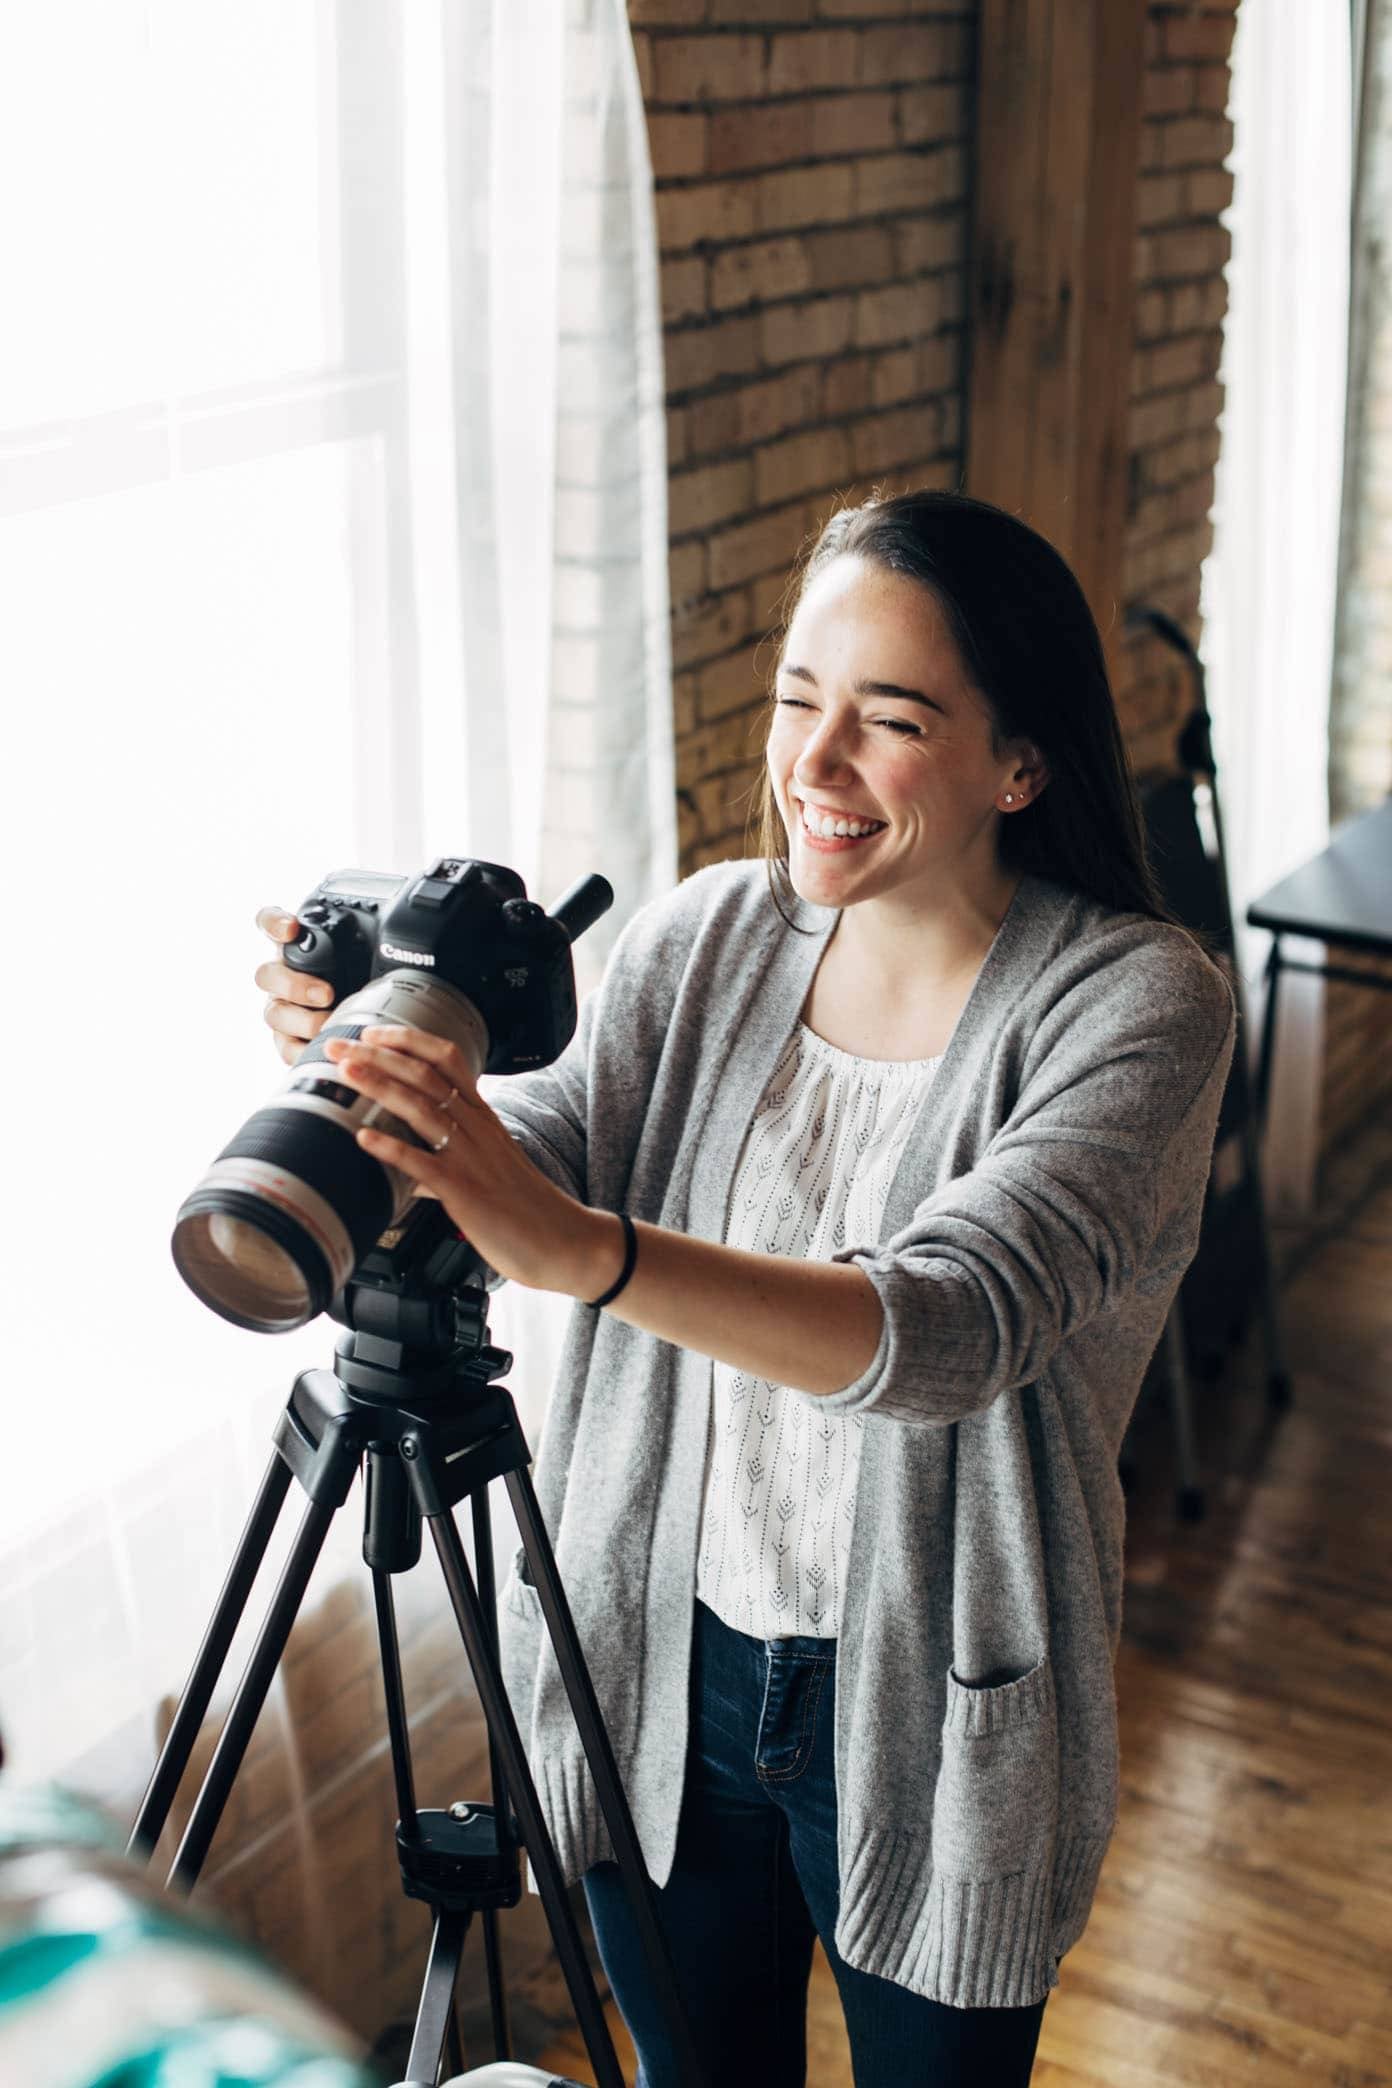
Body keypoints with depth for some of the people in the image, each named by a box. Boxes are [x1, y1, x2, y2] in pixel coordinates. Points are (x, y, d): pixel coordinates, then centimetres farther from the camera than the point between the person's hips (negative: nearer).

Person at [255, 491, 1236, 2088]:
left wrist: (585, 1251, -48)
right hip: (666, 1671, 4)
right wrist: (374, 1074, -34)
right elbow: (535, 1149, -12)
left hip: (930, 1718, -3)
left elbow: (955, 1325, -34)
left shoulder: (1137, 1002, -20)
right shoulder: (703, 939, -3)